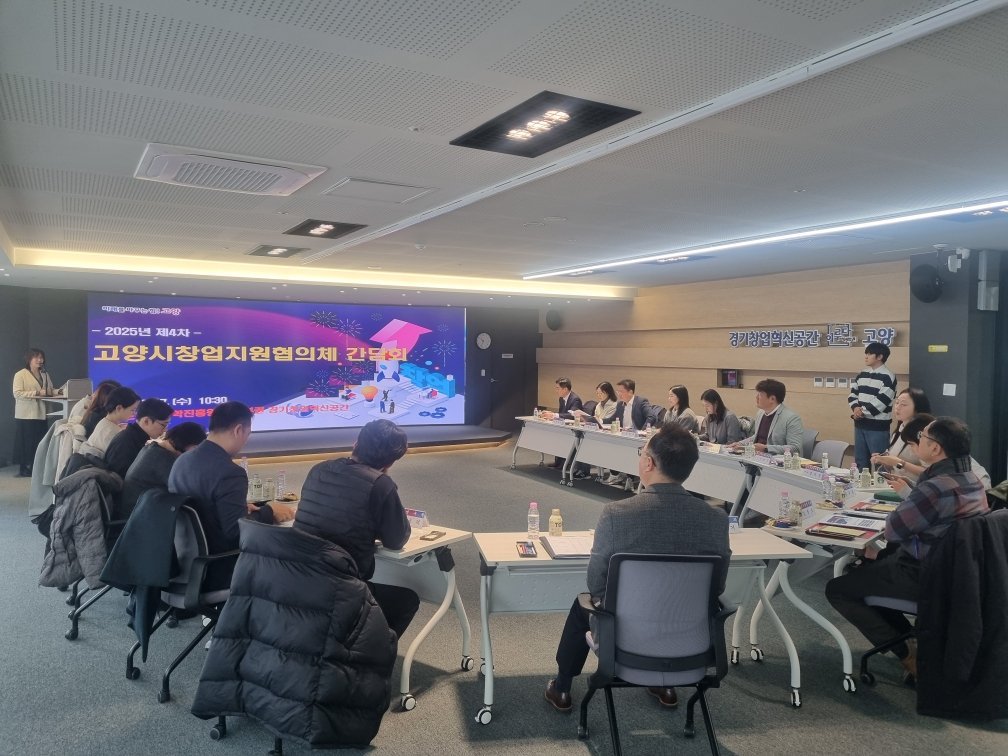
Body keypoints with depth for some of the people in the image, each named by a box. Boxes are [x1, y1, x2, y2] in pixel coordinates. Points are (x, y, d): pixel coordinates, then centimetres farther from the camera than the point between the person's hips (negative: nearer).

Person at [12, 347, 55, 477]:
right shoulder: (20, 374, -4)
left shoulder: (45, 375, 16)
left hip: (41, 414, 6)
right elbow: (17, 393, -13)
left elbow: (51, 391, 17)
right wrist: (37, 393, -20)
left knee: (40, 442, 3)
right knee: (26, 443, -3)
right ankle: (23, 469, 4)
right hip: (25, 415, -6)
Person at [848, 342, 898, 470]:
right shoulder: (862, 374, 12)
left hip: (878, 426, -7)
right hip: (860, 424, 7)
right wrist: (856, 408, -9)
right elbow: (852, 393, 10)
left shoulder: (888, 377, -11)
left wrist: (863, 411, -11)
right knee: (860, 460, 16)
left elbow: (881, 402, -18)